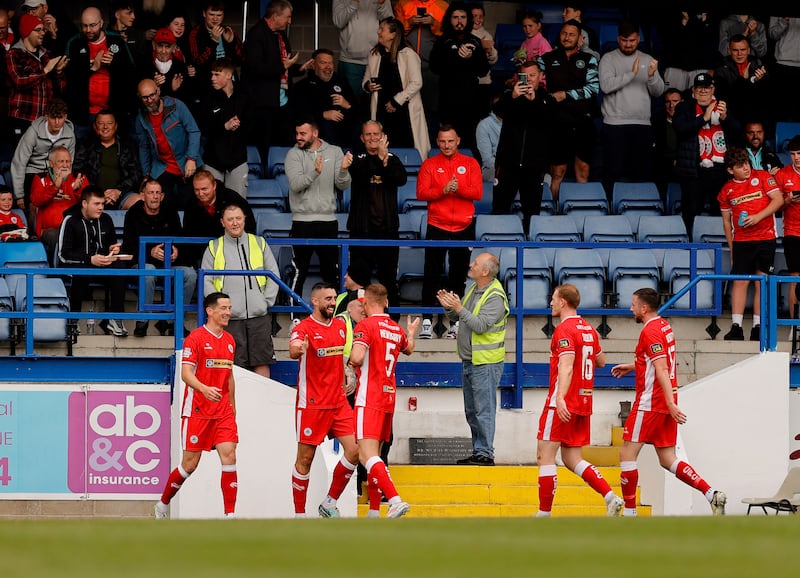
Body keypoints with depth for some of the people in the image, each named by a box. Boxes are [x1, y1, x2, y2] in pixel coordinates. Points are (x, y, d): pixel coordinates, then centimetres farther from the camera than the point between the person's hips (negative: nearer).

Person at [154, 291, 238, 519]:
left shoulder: (229, 340, 13)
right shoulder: (196, 338, -8)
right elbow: (186, 373, -16)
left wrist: (232, 406, 20)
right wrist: (204, 389, -34)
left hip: (223, 412, 5)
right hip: (197, 411, -5)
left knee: (229, 456, -8)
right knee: (190, 464, 0)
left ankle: (230, 515, -9)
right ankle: (163, 504, 21)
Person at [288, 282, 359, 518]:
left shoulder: (340, 325, 10)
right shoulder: (303, 328, -11)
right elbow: (294, 350, -34)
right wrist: (297, 349, -55)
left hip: (338, 402, 6)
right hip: (312, 405, -6)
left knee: (354, 450, -4)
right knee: (305, 459, 0)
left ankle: (330, 503, 11)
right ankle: (299, 514, 9)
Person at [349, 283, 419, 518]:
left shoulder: (366, 325, -9)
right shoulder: (397, 330, 13)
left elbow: (357, 357, -23)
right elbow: (408, 349, 36)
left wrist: (348, 361, 0)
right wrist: (411, 333, 57)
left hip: (369, 399, -8)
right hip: (389, 395, 8)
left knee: (366, 455, -17)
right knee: (374, 454, 16)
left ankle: (395, 499, -33)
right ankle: (374, 512, 17)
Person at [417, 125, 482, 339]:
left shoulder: (470, 164, 6)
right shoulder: (429, 165, 5)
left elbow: (477, 192, -2)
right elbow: (421, 193, -4)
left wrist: (459, 189, -20)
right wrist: (443, 190, -19)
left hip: (463, 227, 1)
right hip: (437, 227, -1)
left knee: (458, 276, 4)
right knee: (432, 275, -3)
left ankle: (455, 321, 10)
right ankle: (427, 321, -2)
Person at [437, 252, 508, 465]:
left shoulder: (495, 298, -16)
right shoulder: (472, 289, 11)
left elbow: (480, 325, -26)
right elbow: (458, 318, 19)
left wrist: (459, 308, -26)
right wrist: (449, 307, 0)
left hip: (485, 363, -10)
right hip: (468, 360, 10)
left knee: (484, 410, -9)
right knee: (472, 411, 15)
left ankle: (485, 453, -8)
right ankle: (478, 452, 22)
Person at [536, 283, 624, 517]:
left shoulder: (564, 330, -12)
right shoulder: (588, 329, 13)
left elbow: (566, 367, -25)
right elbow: (601, 361, 26)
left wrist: (560, 398, -35)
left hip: (563, 404, -8)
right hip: (584, 402, 8)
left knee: (545, 454, -2)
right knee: (572, 459, 12)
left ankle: (544, 514, -2)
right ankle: (611, 497, -3)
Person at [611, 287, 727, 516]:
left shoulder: (649, 332, -14)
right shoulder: (664, 326, 14)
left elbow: (662, 370, -22)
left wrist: (670, 403, -27)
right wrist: (631, 367, 35)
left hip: (649, 403, -9)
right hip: (665, 404, 9)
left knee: (627, 455, 0)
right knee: (668, 461, 9)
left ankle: (629, 513, 2)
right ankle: (712, 495, -4)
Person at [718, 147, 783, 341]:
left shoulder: (763, 178, 2)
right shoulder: (727, 190, 9)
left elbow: (778, 200, -4)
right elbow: (726, 221, 15)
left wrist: (758, 217, -15)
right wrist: (731, 248, 11)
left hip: (765, 239, -1)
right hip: (741, 242, 1)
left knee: (762, 282, 0)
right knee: (740, 282, -5)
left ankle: (758, 327, 3)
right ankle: (736, 327, -7)